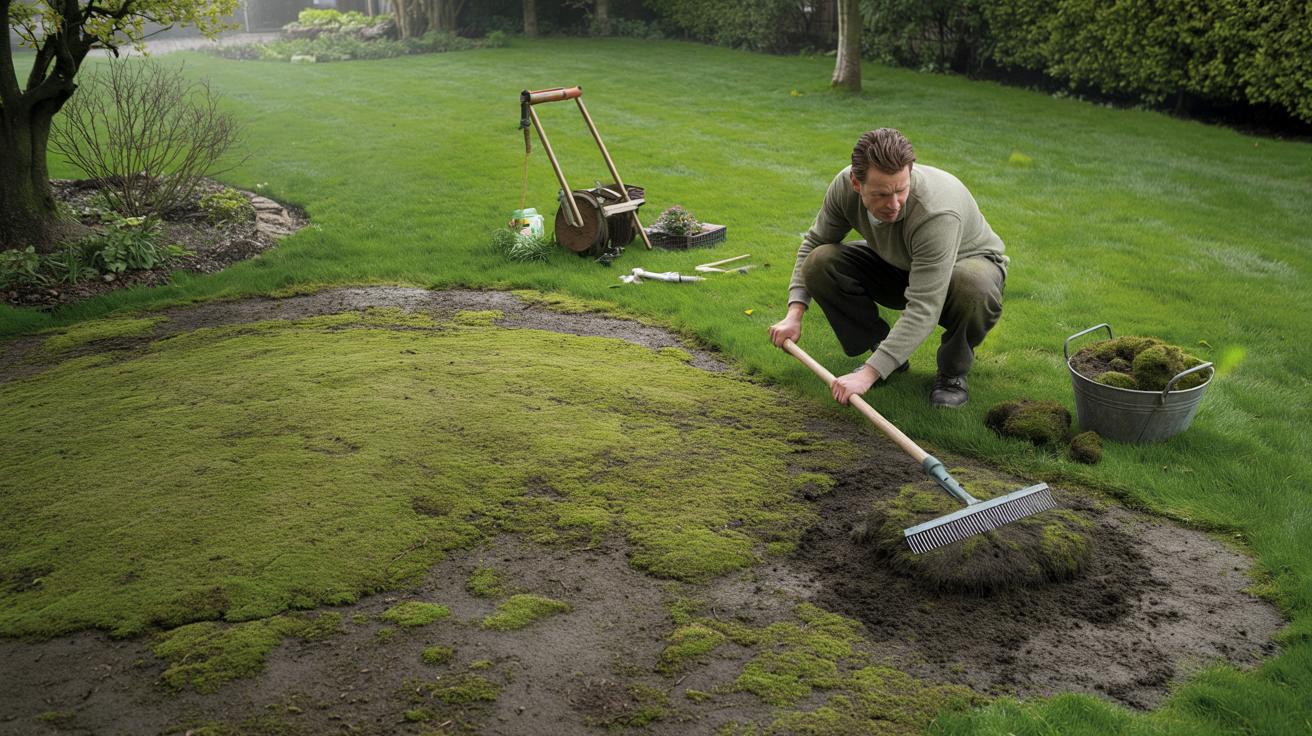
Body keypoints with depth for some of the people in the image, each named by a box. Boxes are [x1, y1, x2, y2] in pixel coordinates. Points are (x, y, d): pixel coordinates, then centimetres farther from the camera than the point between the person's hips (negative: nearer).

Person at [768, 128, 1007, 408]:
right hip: (897, 267, 5)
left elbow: (923, 311, -43)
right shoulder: (844, 186, -23)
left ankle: (953, 370, -10)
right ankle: (885, 352, -1)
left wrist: (869, 373, -48)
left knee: (975, 287, -41)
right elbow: (814, 242, -4)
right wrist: (794, 314, -13)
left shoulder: (937, 212, -41)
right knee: (819, 262, -19)